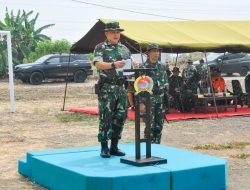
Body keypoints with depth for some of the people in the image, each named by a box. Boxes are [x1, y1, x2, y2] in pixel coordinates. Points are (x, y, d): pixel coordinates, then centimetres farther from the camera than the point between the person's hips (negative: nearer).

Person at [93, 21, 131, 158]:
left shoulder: (124, 49, 15)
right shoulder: (100, 48, -2)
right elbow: (98, 64, -17)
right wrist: (114, 65, -33)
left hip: (121, 87, 6)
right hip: (106, 88, -5)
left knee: (120, 117, 6)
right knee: (106, 118, -4)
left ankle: (114, 146, 16)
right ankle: (104, 148, 3)